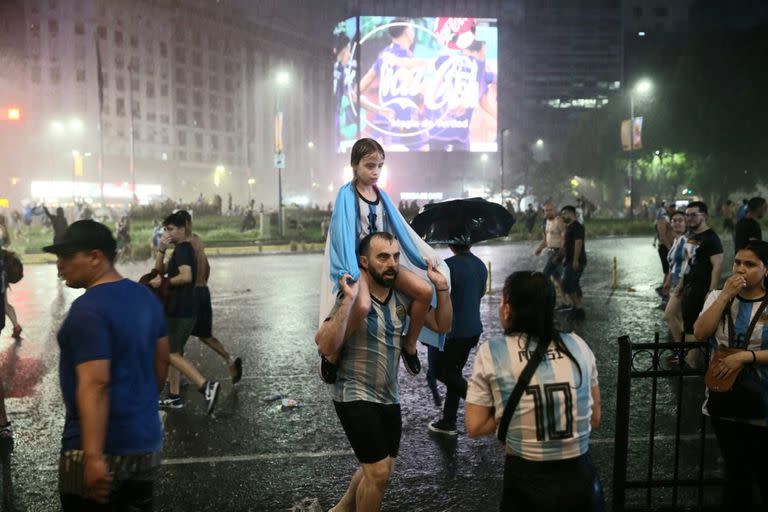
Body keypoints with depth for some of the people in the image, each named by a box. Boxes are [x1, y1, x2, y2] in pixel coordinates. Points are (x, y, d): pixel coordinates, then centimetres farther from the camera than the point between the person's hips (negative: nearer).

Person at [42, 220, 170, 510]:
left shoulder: (88, 309, -18)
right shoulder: (145, 296, 7)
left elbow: (95, 384, -25)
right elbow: (162, 361, 15)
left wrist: (93, 456, -26)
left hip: (102, 449, -8)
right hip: (147, 440, 8)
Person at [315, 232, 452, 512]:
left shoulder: (402, 295, -2)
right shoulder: (353, 299, -19)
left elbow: (441, 326, 5)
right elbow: (326, 346, -31)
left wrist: (442, 287, -10)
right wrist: (348, 300, -38)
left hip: (389, 396, 7)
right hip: (356, 396, -7)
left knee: (381, 467, 19)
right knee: (379, 471, -8)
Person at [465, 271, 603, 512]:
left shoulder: (490, 354, -9)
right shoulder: (577, 345, -1)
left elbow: (475, 426, -6)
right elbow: (594, 418, 6)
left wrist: (510, 417, 6)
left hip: (526, 481, -2)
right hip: (580, 477, 2)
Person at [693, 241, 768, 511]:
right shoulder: (719, 296, 4)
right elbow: (699, 333, -12)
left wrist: (746, 356, -25)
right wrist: (725, 295, -16)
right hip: (724, 399, 3)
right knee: (735, 472, 18)